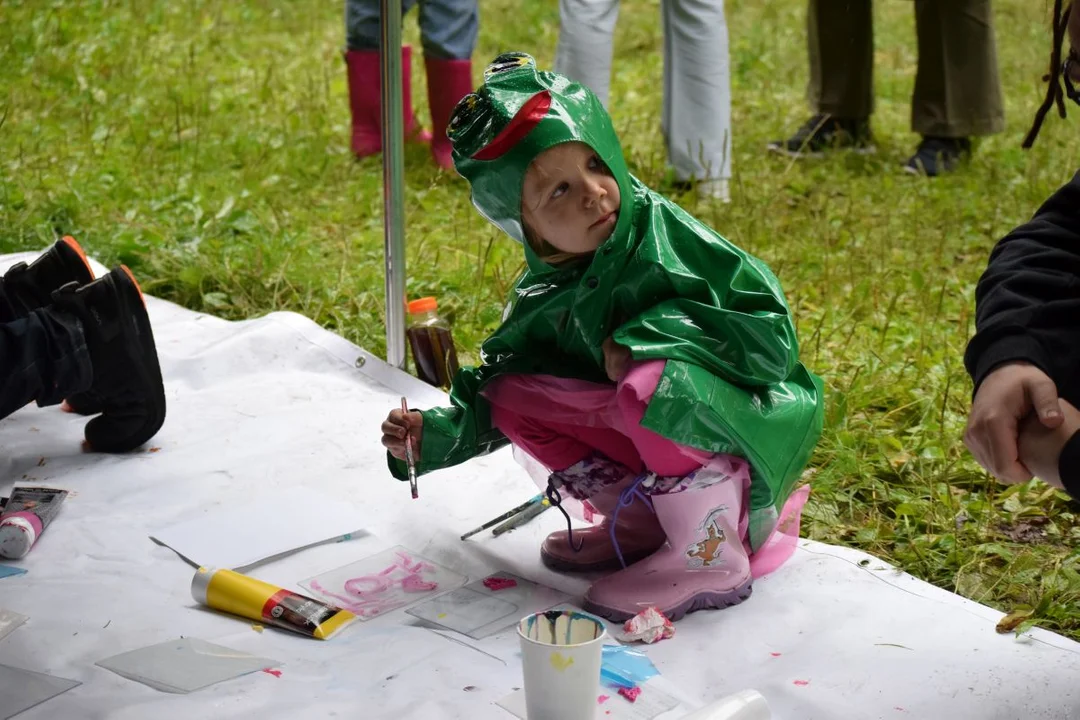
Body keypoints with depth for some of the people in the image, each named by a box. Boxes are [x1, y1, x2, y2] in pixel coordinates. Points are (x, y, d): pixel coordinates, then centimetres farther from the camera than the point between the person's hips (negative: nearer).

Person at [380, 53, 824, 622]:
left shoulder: (666, 235, -18)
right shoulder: (547, 295, -1)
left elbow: (770, 331, -22)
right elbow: (491, 391, 8)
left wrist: (644, 337, -24)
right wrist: (434, 434, -9)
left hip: (749, 429, -6)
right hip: (647, 431, 7)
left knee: (650, 381, -35)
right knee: (513, 397, -4)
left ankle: (713, 556, -16)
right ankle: (643, 524, 2)